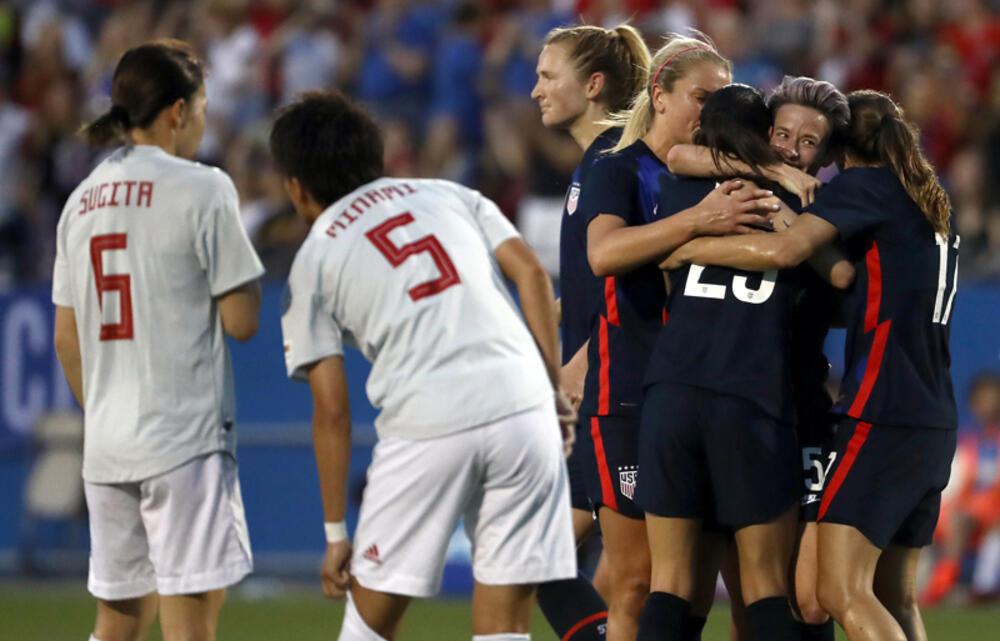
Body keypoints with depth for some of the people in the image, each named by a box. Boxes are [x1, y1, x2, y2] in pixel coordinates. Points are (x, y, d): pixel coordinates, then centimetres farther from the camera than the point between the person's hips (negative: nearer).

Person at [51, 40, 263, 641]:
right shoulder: (203, 189, -8)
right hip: (186, 435, -7)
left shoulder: (83, 200, 12)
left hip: (105, 444, 7)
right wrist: (247, 269, 9)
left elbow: (67, 338, 15)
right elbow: (241, 320, -10)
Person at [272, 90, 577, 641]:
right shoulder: (448, 195, 21)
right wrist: (554, 388, 10)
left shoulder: (313, 261, 13)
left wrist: (335, 532, 11)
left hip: (425, 429, -3)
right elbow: (531, 273, 7)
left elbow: (331, 411, 7)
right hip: (521, 407, 3)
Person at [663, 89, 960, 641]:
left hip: (881, 415, -9)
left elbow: (783, 249, -18)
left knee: (843, 593, -14)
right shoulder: (932, 210, 21)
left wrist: (688, 248, -8)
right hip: (934, 423, 9)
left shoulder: (862, 184, -4)